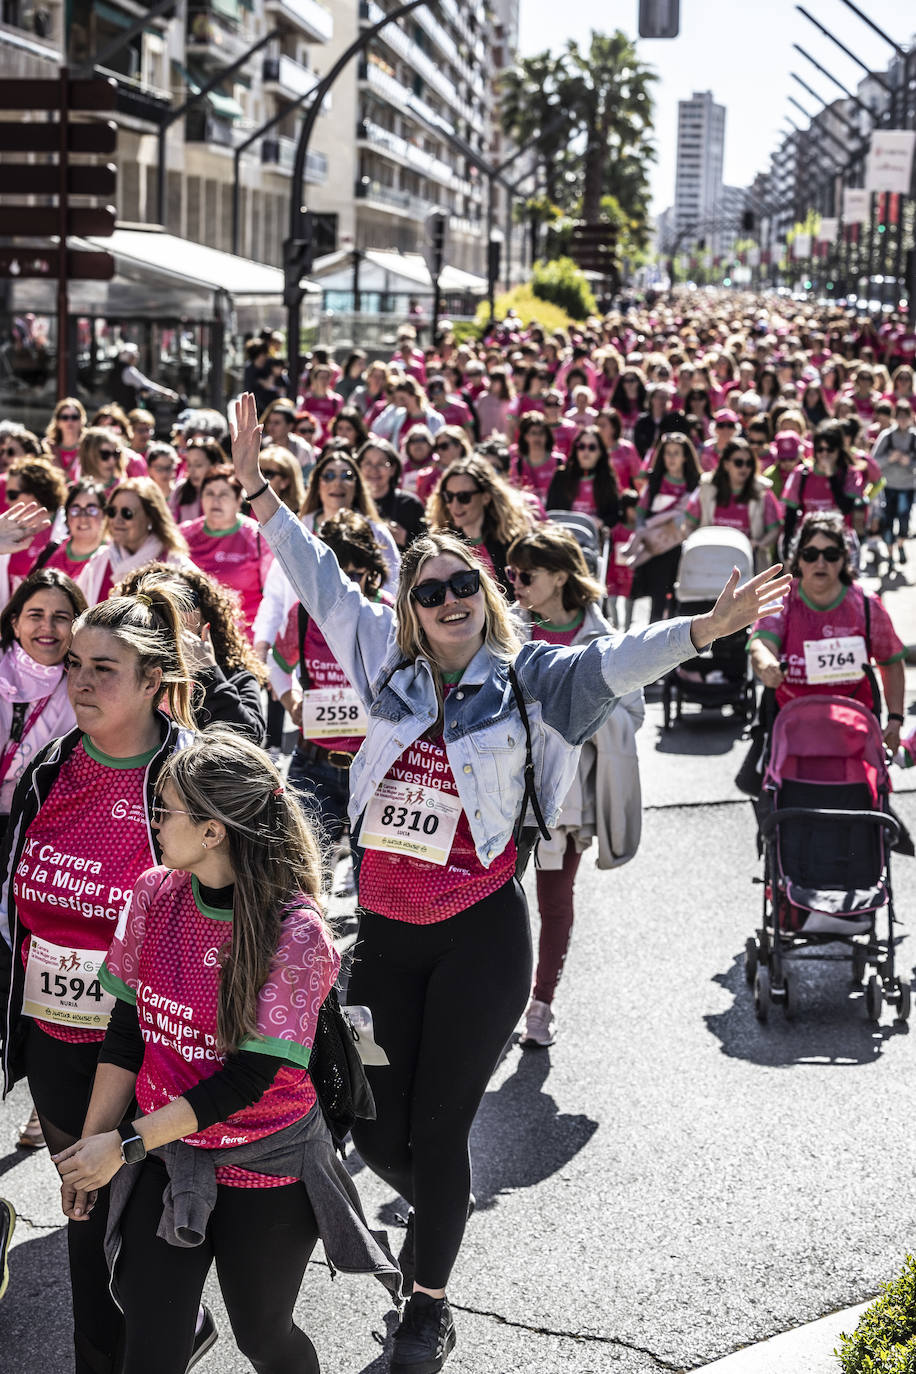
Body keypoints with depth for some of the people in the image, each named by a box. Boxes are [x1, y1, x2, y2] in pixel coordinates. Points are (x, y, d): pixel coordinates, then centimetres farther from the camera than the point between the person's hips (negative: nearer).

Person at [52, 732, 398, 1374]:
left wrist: (125, 1145, -19)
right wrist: (90, 1146, 2)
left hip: (268, 1175, -4)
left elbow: (250, 1077, -21)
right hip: (166, 1159, 4)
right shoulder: (154, 893, -5)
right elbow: (127, 1032, 3)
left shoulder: (296, 934, -21)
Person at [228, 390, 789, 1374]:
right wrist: (257, 488, 11)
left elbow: (613, 662, -17)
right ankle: (437, 1207, 43)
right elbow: (321, 581, 12)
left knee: (438, 1129, 3)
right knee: (374, 1127, 8)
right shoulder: (390, 663, 5)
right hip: (385, 932, 4)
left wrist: (704, 629, -33)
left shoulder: (525, 678, -4)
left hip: (478, 937, -3)